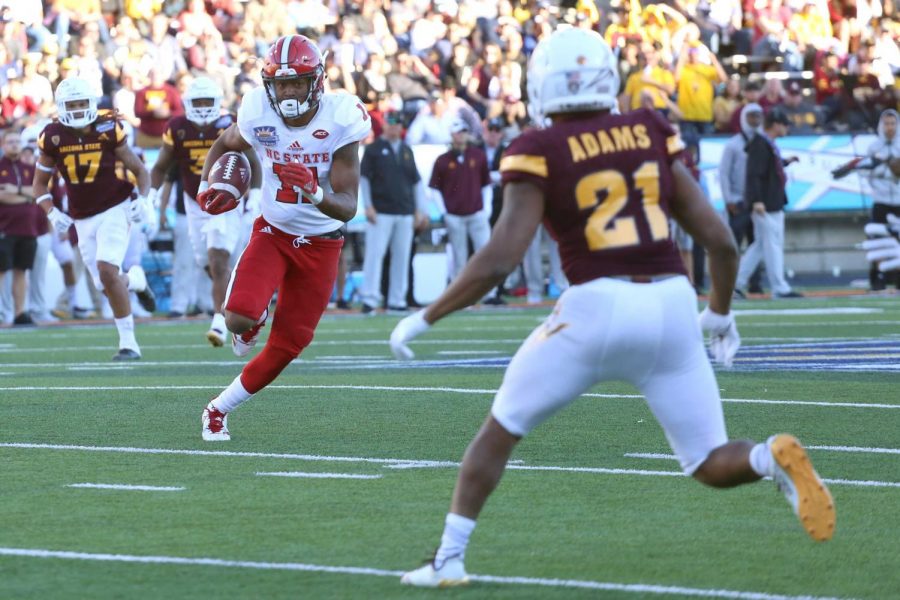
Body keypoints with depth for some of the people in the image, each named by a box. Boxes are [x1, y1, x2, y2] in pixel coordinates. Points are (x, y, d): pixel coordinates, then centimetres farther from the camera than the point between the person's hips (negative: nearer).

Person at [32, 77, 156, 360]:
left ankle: (128, 342, -13)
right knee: (107, 285, 1)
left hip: (114, 209, -4)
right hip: (83, 219, 4)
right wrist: (52, 213, -7)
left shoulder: (108, 130, -7)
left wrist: (142, 199, -14)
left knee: (107, 270, -22)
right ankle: (135, 280, 39)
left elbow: (140, 170, 3)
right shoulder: (53, 137, -2)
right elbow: (40, 183, 9)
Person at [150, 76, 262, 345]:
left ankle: (220, 320, -20)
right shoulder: (177, 129, -5)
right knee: (212, 267, 6)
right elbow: (161, 167, 7)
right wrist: (152, 192, -8)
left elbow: (253, 164, 1)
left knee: (218, 261, -18)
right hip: (195, 205, 3)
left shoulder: (231, 127, -10)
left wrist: (255, 195, -10)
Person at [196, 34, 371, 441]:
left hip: (320, 244, 0)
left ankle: (219, 409, 22)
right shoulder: (259, 116, -16)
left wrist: (313, 192, -43)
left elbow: (348, 208, -22)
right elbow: (223, 146, 9)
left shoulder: (339, 122, -21)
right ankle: (250, 320, 14)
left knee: (286, 347, 3)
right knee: (240, 317, -25)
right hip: (272, 233, 0)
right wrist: (207, 186, -10)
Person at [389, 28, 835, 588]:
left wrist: (424, 319, 1)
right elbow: (721, 241, 11)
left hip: (599, 309, -3)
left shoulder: (540, 154, -1)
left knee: (500, 430, 19)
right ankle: (773, 458, -19)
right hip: (671, 307, 3)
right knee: (713, 464, 13)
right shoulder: (651, 136, 11)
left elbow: (499, 259, -10)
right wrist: (720, 312, 29)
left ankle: (449, 557, 15)